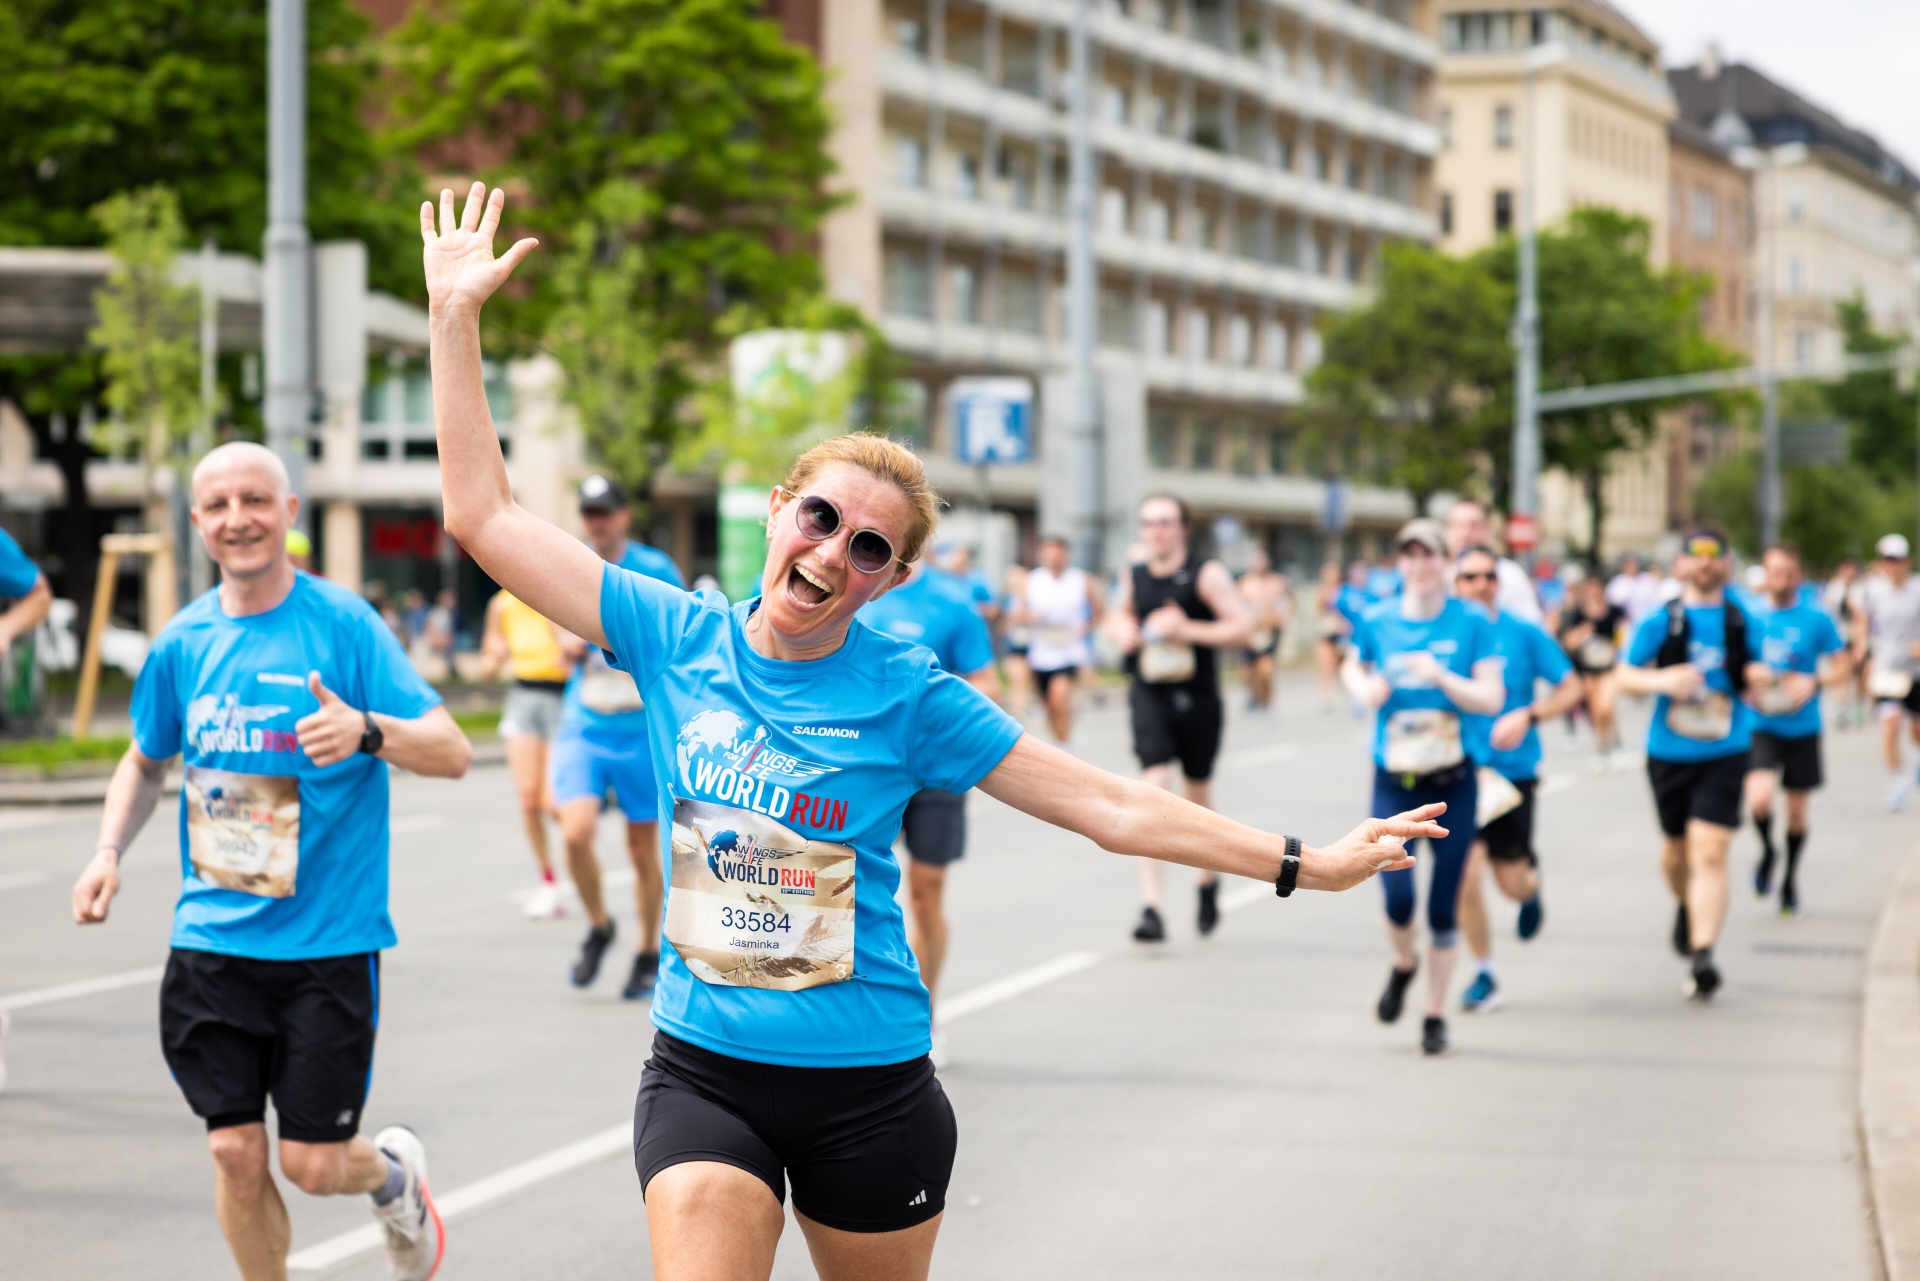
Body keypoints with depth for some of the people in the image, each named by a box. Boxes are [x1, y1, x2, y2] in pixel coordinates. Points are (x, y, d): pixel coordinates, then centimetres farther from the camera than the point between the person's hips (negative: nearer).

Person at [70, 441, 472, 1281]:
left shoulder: (344, 623, -8)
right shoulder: (182, 642, 4)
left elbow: (452, 753, -13)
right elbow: (147, 762, 23)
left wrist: (368, 731, -32)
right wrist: (109, 851, 5)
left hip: (329, 937, -3)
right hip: (213, 939, 3)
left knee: (313, 1163, 0)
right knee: (236, 1151, -1)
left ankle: (395, 1174, 35)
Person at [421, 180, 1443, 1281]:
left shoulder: (907, 694, -6)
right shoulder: (679, 639, -1)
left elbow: (1110, 807, -3)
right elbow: (487, 517, 0)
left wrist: (1306, 864, -5)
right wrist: (457, 314, -3)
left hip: (868, 1086, -1)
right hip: (703, 1070, 1)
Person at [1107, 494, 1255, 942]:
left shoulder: (1207, 574, -7)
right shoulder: (1134, 577, 6)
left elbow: (1242, 627, -12)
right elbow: (1119, 613, 26)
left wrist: (1186, 629, -21)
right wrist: (1122, 631, 3)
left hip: (1196, 698, -1)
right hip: (1149, 695, 1)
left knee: (1198, 795, 14)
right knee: (1156, 784, -15)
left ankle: (1208, 881, 42)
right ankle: (1151, 906, -20)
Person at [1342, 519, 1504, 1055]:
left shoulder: (1472, 621, -5)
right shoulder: (1377, 621, 0)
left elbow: (1491, 699, -7)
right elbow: (1352, 667, 20)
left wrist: (1439, 675, -22)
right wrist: (1364, 689, -2)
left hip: (1453, 783, -1)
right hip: (1394, 782, 1)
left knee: (1443, 907, 2)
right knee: (1397, 897, -11)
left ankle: (1435, 1016, 19)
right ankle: (1403, 964, 24)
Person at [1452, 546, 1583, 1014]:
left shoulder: (1524, 634, -3)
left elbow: (1571, 688, 1)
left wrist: (1527, 716, -15)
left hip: (1512, 771, -1)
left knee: (1512, 882, 3)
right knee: (1466, 878, -8)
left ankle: (1533, 884, 42)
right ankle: (1484, 975, 10)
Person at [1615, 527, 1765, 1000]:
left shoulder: (1743, 622, 4)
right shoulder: (1660, 621, 0)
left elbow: (1751, 679, 15)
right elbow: (1625, 677, 0)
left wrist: (1758, 678, -9)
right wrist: (1662, 680, -20)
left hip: (1724, 753, -1)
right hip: (1669, 752, 1)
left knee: (1710, 853, -14)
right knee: (1677, 848, 18)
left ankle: (1703, 956, -18)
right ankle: (1685, 907, 50)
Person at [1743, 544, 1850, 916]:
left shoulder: (1817, 619, -4)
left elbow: (1841, 669, 1)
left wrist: (1814, 682, -18)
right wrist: (1746, 686, -10)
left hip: (1802, 728, 0)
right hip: (1761, 727, 0)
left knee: (1797, 812, 9)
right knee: (1759, 799, -21)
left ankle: (1790, 878, 34)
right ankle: (1767, 851, 11)